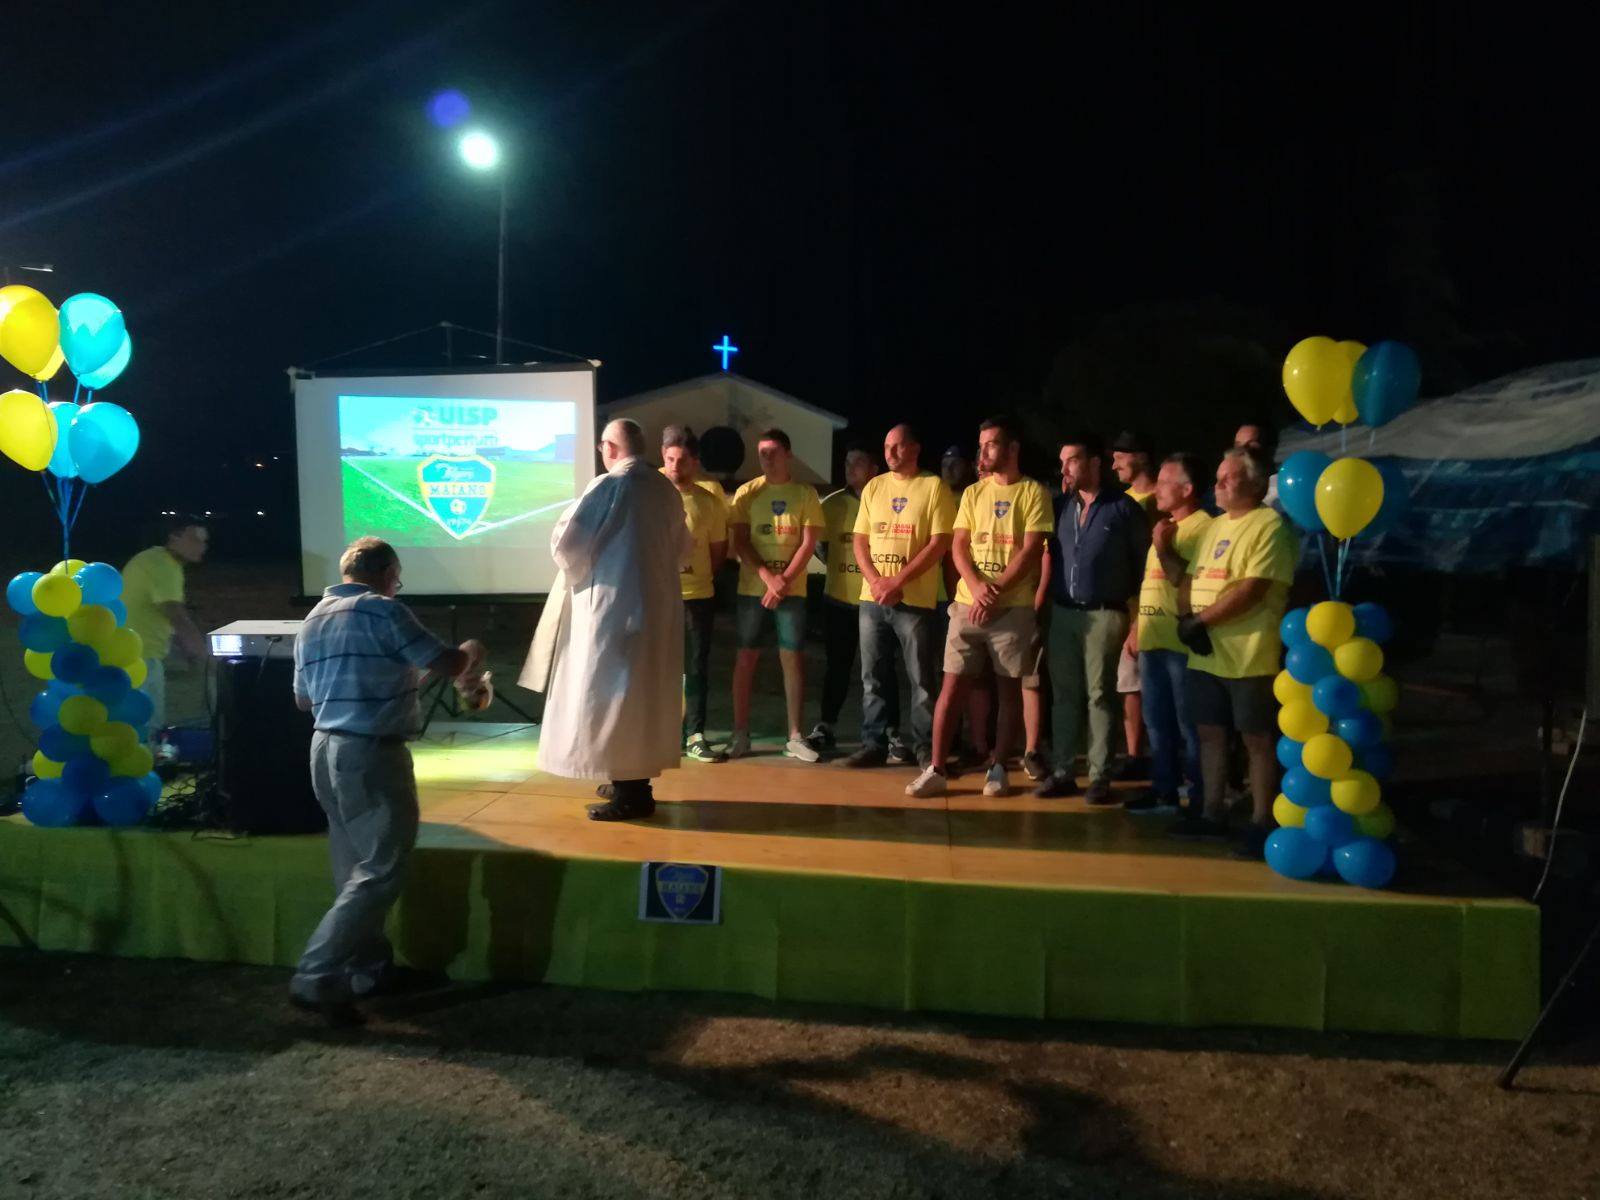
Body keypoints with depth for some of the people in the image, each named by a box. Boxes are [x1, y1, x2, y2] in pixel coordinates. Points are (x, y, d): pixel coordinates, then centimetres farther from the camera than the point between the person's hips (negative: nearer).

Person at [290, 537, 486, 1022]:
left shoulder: (312, 620, 13)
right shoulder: (383, 611, -11)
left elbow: (303, 698, 20)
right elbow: (446, 663, -13)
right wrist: (471, 652, 9)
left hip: (325, 749, 9)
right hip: (371, 754, -9)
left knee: (355, 866, 17)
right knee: (381, 870, -4)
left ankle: (369, 968, 26)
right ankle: (316, 978, -5)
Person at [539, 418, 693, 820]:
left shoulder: (608, 485, -13)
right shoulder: (666, 489, 7)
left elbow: (567, 539, -13)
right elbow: (682, 547, 17)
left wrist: (575, 569, 6)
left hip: (614, 603, -7)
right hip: (657, 603, 7)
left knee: (613, 694, -1)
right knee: (645, 692, 14)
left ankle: (629, 793, 1)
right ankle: (636, 781, 23)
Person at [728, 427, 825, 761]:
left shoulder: (806, 494, 3)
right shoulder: (746, 493, 4)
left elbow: (808, 543, -2)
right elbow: (739, 542, -2)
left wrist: (784, 581, -12)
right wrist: (768, 576, -15)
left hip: (793, 590, 0)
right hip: (752, 589, 0)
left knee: (794, 659, 1)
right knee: (746, 658, 2)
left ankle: (795, 737, 8)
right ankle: (741, 734, 10)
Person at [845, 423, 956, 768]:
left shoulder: (934, 487, -2)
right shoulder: (873, 487, 12)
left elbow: (939, 544, -9)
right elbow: (860, 542, 10)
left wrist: (899, 580, -15)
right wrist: (875, 581, -7)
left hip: (915, 599, -4)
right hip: (872, 598, 5)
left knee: (921, 679, 1)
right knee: (873, 677, 8)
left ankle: (926, 747, 11)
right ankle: (873, 744, 17)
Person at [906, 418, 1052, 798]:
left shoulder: (1033, 493, -1)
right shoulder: (973, 493, 12)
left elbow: (1031, 550, -8)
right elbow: (958, 546, 5)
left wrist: (996, 592, -15)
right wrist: (976, 585, -13)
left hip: (1013, 607, -3)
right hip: (967, 604, 3)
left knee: (1008, 688, 4)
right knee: (952, 685, 0)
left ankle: (997, 768, 15)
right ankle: (936, 769, 3)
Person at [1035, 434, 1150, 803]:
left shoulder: (1124, 508, -2)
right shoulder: (1060, 504, 10)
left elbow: (1143, 561, 0)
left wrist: (1133, 609, -3)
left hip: (1103, 614, -4)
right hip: (1062, 612, 4)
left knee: (1099, 696, 0)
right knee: (1064, 694, 8)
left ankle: (1099, 777, 5)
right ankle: (1062, 772, 14)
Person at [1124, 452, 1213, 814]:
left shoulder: (1202, 527, -9)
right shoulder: (1164, 526, 18)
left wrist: (1163, 548, -17)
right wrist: (1136, 624, 19)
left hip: (1181, 642, -9)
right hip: (1153, 640, 9)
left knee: (1188, 724, -3)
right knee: (1157, 721, 14)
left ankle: (1199, 798, 4)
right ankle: (1164, 790, 23)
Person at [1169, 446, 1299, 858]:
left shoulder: (1270, 525, -10)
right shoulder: (1216, 526, 16)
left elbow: (1252, 590, -19)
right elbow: (1190, 578, 16)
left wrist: (1202, 620, -13)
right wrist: (1186, 618, -4)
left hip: (1250, 657, -8)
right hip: (1205, 656, 8)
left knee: (1257, 739, 2)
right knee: (1210, 733, 12)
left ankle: (1261, 823, 10)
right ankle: (1213, 814, 23)